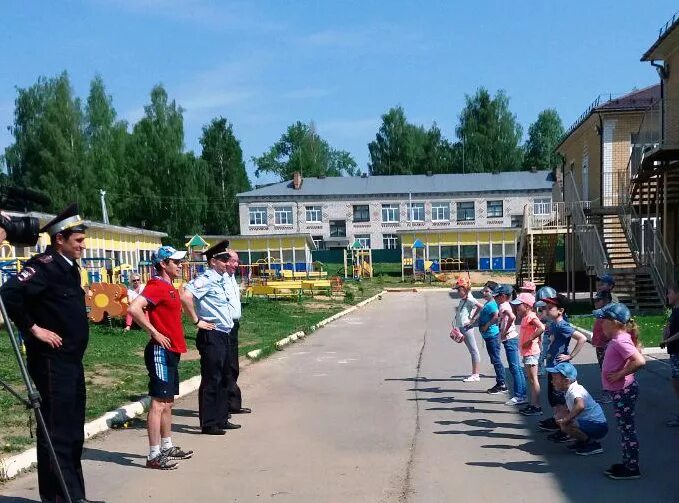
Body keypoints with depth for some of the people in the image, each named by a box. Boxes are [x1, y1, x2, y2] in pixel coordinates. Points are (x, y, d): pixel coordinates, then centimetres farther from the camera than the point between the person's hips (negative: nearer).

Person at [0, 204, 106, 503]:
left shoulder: (67, 266, 14)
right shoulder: (45, 265, -15)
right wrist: (33, 328, -21)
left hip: (71, 361, 10)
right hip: (52, 361, -10)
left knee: (73, 431, 15)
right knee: (56, 432, -2)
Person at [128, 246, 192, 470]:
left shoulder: (169, 287, 15)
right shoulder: (157, 286, -15)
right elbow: (134, 309, -28)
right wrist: (155, 333, -22)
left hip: (171, 352, 10)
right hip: (161, 352, -10)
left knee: (168, 402, 16)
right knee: (159, 403, -7)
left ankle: (167, 447, 26)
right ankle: (154, 456, -4)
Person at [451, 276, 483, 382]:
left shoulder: (469, 299, -13)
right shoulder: (463, 300, 13)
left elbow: (481, 307, -22)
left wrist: (472, 318, -14)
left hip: (466, 327, -10)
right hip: (461, 328, 10)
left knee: (473, 350, -4)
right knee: (472, 351, 13)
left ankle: (475, 375, 0)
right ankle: (474, 373, 19)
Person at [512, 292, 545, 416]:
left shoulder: (531, 317, -17)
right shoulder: (526, 317, 13)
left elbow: (541, 328, -32)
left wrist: (530, 340, -26)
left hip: (531, 352, -10)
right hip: (527, 352, 10)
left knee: (533, 379, -6)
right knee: (531, 379, 14)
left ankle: (537, 407, -2)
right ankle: (532, 404, 21)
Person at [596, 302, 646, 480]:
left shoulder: (620, 341, -22)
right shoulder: (619, 338, 9)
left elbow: (639, 361, -32)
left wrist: (620, 374, -24)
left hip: (624, 392, -10)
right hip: (620, 391, 10)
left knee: (627, 428, -1)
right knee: (624, 428, 17)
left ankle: (632, 468, 9)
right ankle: (627, 463, 28)